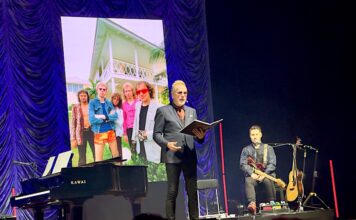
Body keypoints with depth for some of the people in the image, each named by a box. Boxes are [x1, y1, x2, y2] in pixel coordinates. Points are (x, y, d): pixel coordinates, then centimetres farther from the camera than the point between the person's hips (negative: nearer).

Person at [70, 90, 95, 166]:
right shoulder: (75, 107, 3)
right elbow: (73, 123, 1)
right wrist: (73, 139, -5)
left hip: (91, 131, 1)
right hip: (81, 132, -1)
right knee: (82, 159, 2)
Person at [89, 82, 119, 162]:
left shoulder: (109, 103, 11)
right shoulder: (92, 103, -3)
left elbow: (115, 116, -1)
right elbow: (92, 119, -15)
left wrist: (104, 117, -16)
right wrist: (109, 117, -8)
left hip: (111, 131, 4)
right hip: (99, 132, -4)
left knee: (116, 155, 14)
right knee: (98, 159, -2)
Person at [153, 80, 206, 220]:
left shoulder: (192, 111, 17)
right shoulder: (163, 111, 3)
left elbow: (196, 134, 17)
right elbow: (156, 134, 0)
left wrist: (200, 136, -6)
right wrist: (167, 144, -17)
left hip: (190, 156, 4)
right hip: (172, 156, -4)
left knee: (193, 191, 3)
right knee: (172, 191, -2)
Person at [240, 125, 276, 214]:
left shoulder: (268, 148, 12)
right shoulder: (246, 150, 14)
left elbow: (272, 164, 1)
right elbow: (243, 164, 2)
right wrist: (251, 174, -16)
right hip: (252, 175, 0)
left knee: (268, 181, -35)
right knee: (248, 181, -34)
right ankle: (252, 203, -52)